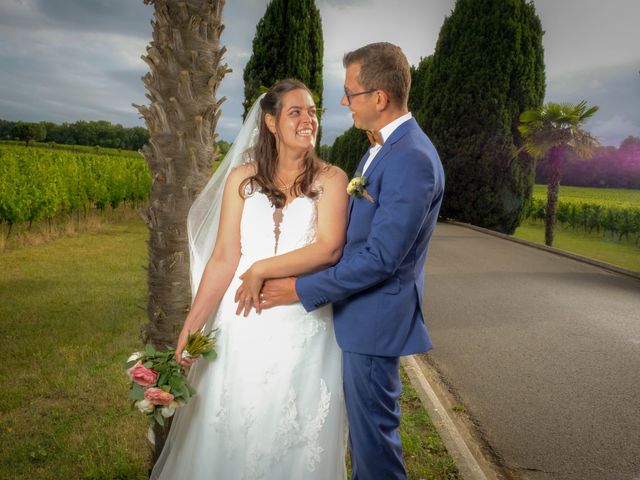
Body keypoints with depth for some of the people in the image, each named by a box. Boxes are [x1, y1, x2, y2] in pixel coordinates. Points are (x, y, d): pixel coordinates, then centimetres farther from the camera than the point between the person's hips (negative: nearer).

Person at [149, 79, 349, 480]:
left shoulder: (330, 179, 0)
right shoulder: (242, 179, 5)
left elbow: (329, 249, -13)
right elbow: (224, 259, 1)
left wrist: (262, 270, -11)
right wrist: (191, 326, -4)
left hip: (304, 327, -1)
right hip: (244, 325, 2)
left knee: (296, 438, 11)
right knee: (233, 431, 12)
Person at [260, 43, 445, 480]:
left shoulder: (412, 160, -23)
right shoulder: (385, 147, 9)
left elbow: (381, 257, -25)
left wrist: (302, 289, -19)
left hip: (376, 317, -10)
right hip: (363, 310, 10)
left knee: (373, 430, 7)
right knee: (364, 423, 23)